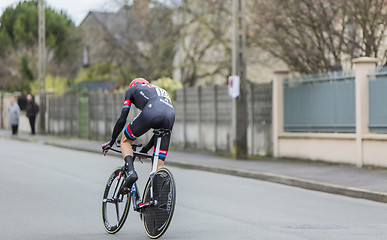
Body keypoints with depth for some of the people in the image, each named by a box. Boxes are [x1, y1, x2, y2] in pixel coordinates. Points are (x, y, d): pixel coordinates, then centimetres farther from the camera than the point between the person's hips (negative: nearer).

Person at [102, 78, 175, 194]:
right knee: (159, 165, 12)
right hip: (170, 116, 4)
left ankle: (131, 171, -4)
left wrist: (111, 142, 33)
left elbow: (122, 120, 23)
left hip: (151, 112, -4)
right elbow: (160, 127, 41)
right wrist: (146, 149, 49)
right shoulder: (162, 90, 44)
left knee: (125, 141, 20)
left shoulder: (132, 89, 32)